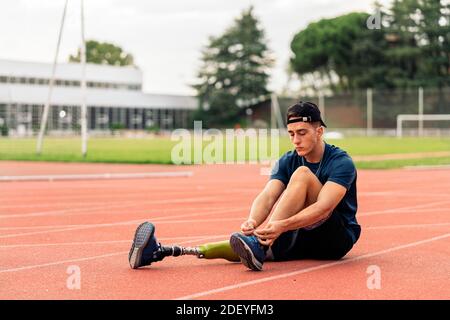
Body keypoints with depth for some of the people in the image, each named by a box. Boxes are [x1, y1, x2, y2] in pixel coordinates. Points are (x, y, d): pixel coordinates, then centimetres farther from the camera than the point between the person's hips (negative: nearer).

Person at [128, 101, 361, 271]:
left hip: (338, 237, -5)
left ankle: (258, 246, -41)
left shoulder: (341, 162, -14)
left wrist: (282, 225, -44)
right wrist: (253, 221, -38)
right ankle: (162, 252, -37)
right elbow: (267, 196, -14)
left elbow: (323, 208, -29)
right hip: (302, 236, 5)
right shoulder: (287, 161, 2)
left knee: (302, 174, -27)